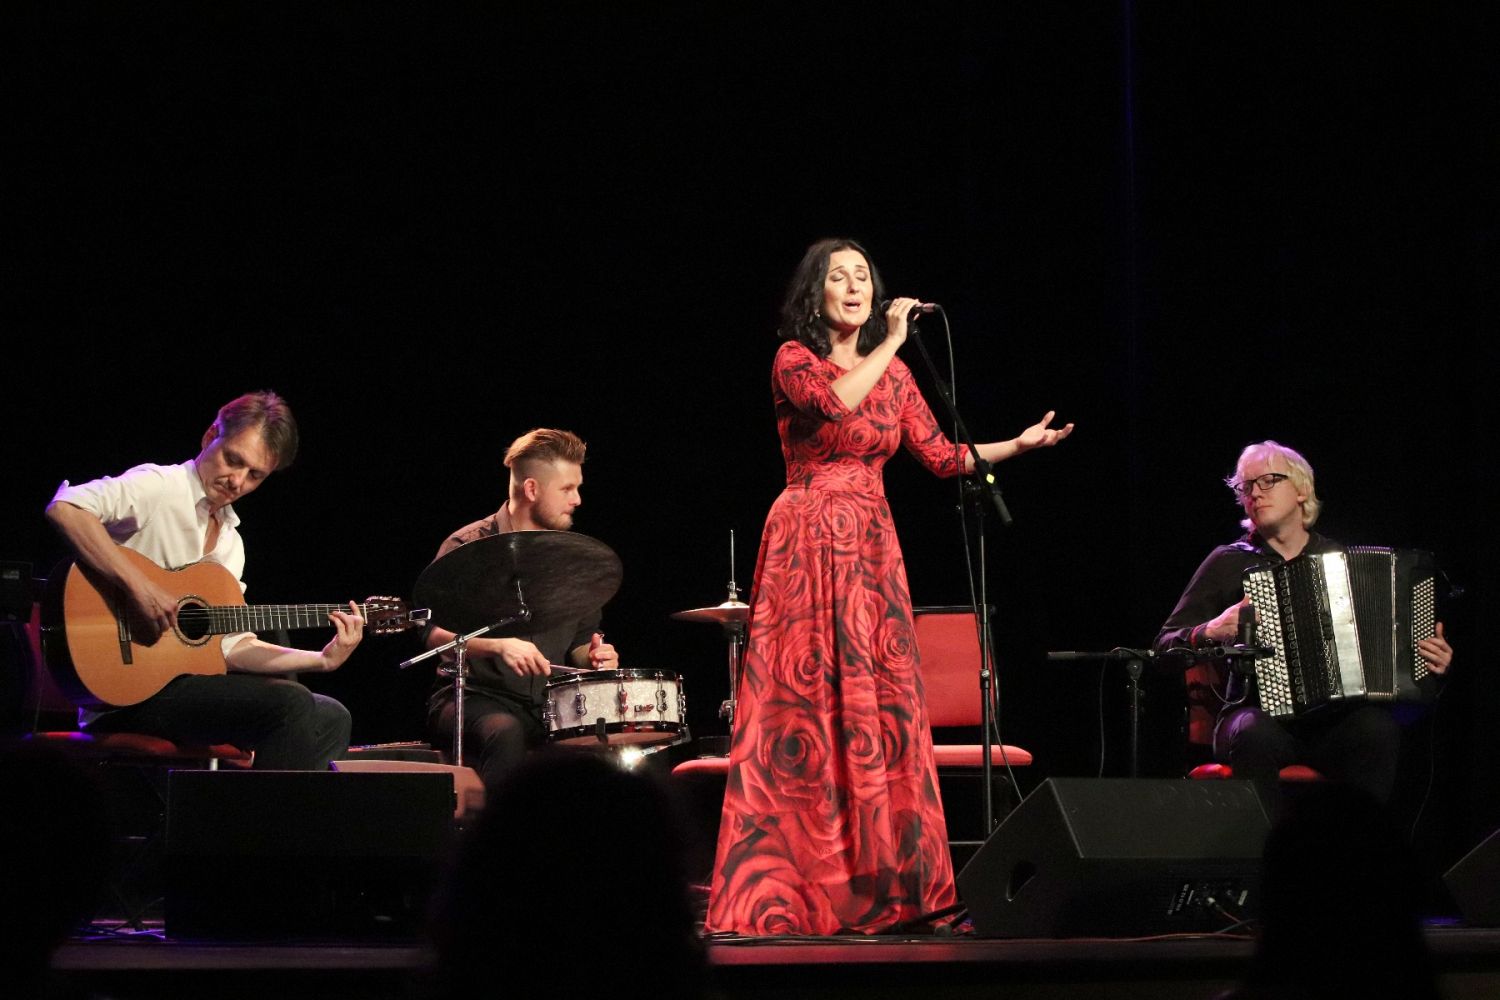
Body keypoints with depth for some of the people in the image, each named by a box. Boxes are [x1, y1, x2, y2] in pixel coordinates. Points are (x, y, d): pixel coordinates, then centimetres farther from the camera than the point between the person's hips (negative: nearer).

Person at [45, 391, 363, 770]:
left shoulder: (230, 542, 17)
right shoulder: (159, 488, -8)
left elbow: (233, 646, 15)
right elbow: (64, 508, -26)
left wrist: (323, 660, 4)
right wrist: (139, 586, -30)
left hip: (188, 681, 9)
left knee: (330, 719, 4)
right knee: (290, 704, -22)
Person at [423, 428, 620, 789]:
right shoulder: (469, 548, -4)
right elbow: (434, 634, -14)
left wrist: (594, 657, -2)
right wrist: (498, 646, -30)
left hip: (549, 704, 5)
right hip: (475, 697, -5)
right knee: (506, 733, -37)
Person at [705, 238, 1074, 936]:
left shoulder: (892, 372, 15)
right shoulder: (794, 360, -1)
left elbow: (941, 455, 13)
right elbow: (836, 400, -22)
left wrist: (1018, 444, 3)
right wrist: (892, 341, -14)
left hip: (871, 546, 5)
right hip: (808, 543, -5)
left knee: (879, 701, -1)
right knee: (804, 702, -9)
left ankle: (883, 887, 1)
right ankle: (788, 892, -8)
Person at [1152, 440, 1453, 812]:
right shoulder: (1229, 563, 11)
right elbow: (1165, 644, 9)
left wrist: (1434, 659, 3)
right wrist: (1212, 631, -11)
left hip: (1332, 723, 1)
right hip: (1258, 714, -1)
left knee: (1378, 727, -32)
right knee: (1255, 735, -37)